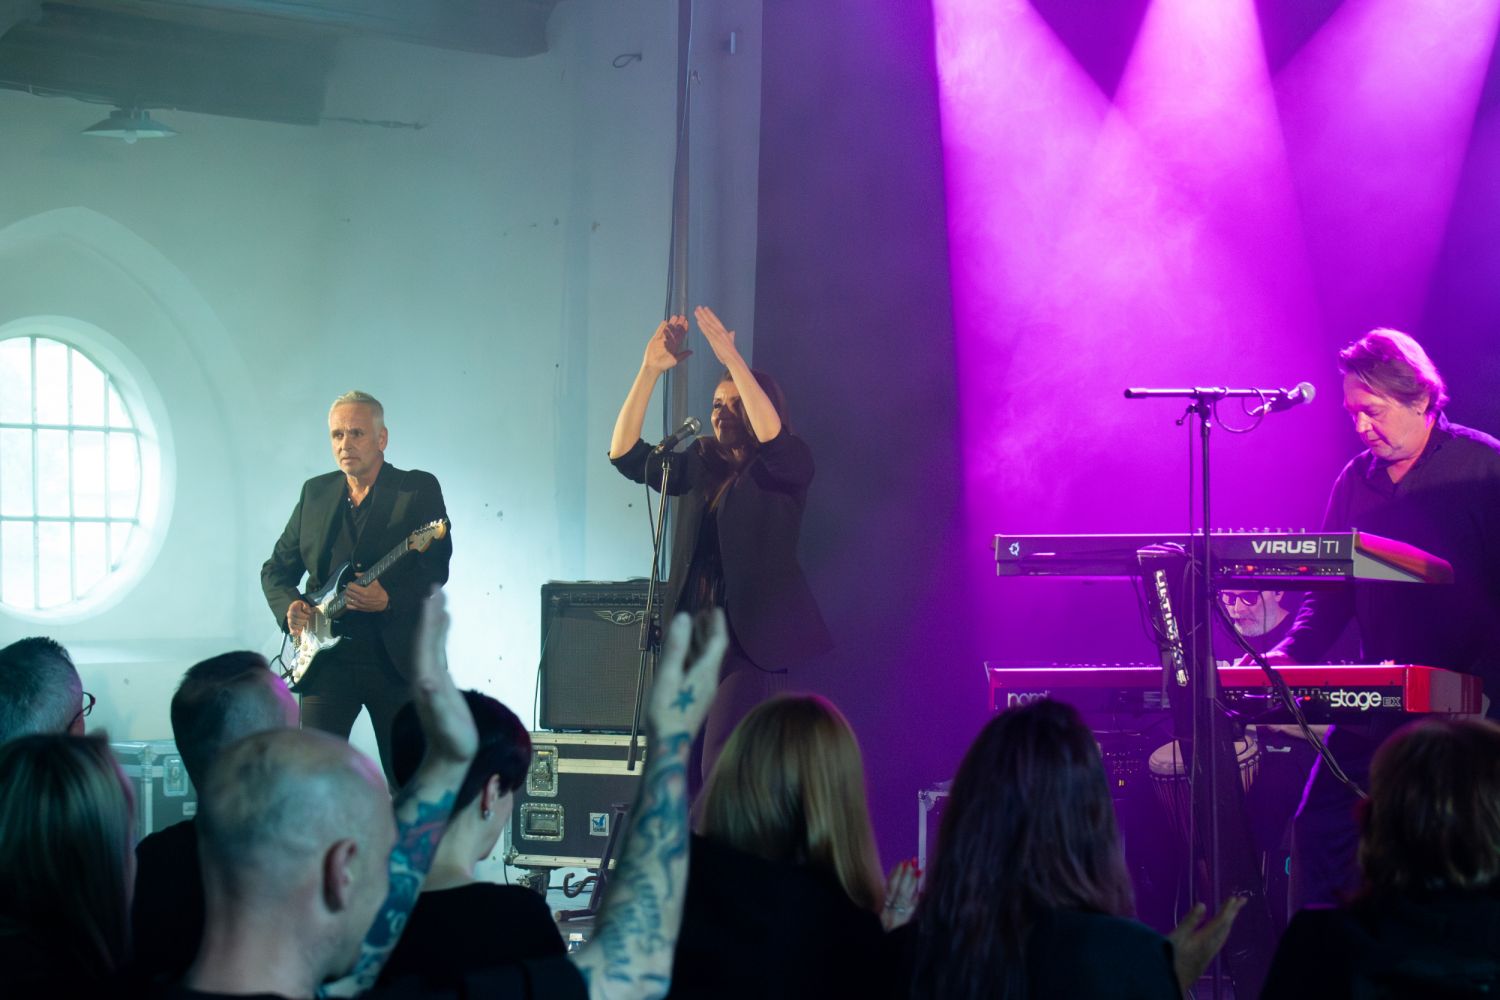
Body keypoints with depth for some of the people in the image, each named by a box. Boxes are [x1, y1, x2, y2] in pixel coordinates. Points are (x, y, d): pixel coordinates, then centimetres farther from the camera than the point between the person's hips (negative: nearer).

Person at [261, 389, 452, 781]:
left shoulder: (419, 489, -1)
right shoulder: (315, 492, 12)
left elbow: (436, 570, -10)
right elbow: (276, 568, 18)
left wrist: (389, 600, -26)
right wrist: (289, 607, -2)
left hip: (396, 659, -2)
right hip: (327, 660, 2)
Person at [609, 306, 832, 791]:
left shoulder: (787, 467, -1)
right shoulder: (700, 465, 14)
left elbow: (772, 435, -23)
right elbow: (625, 453, 6)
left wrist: (732, 359, -26)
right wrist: (649, 370, -3)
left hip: (751, 632, -6)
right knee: (682, 766, 5)